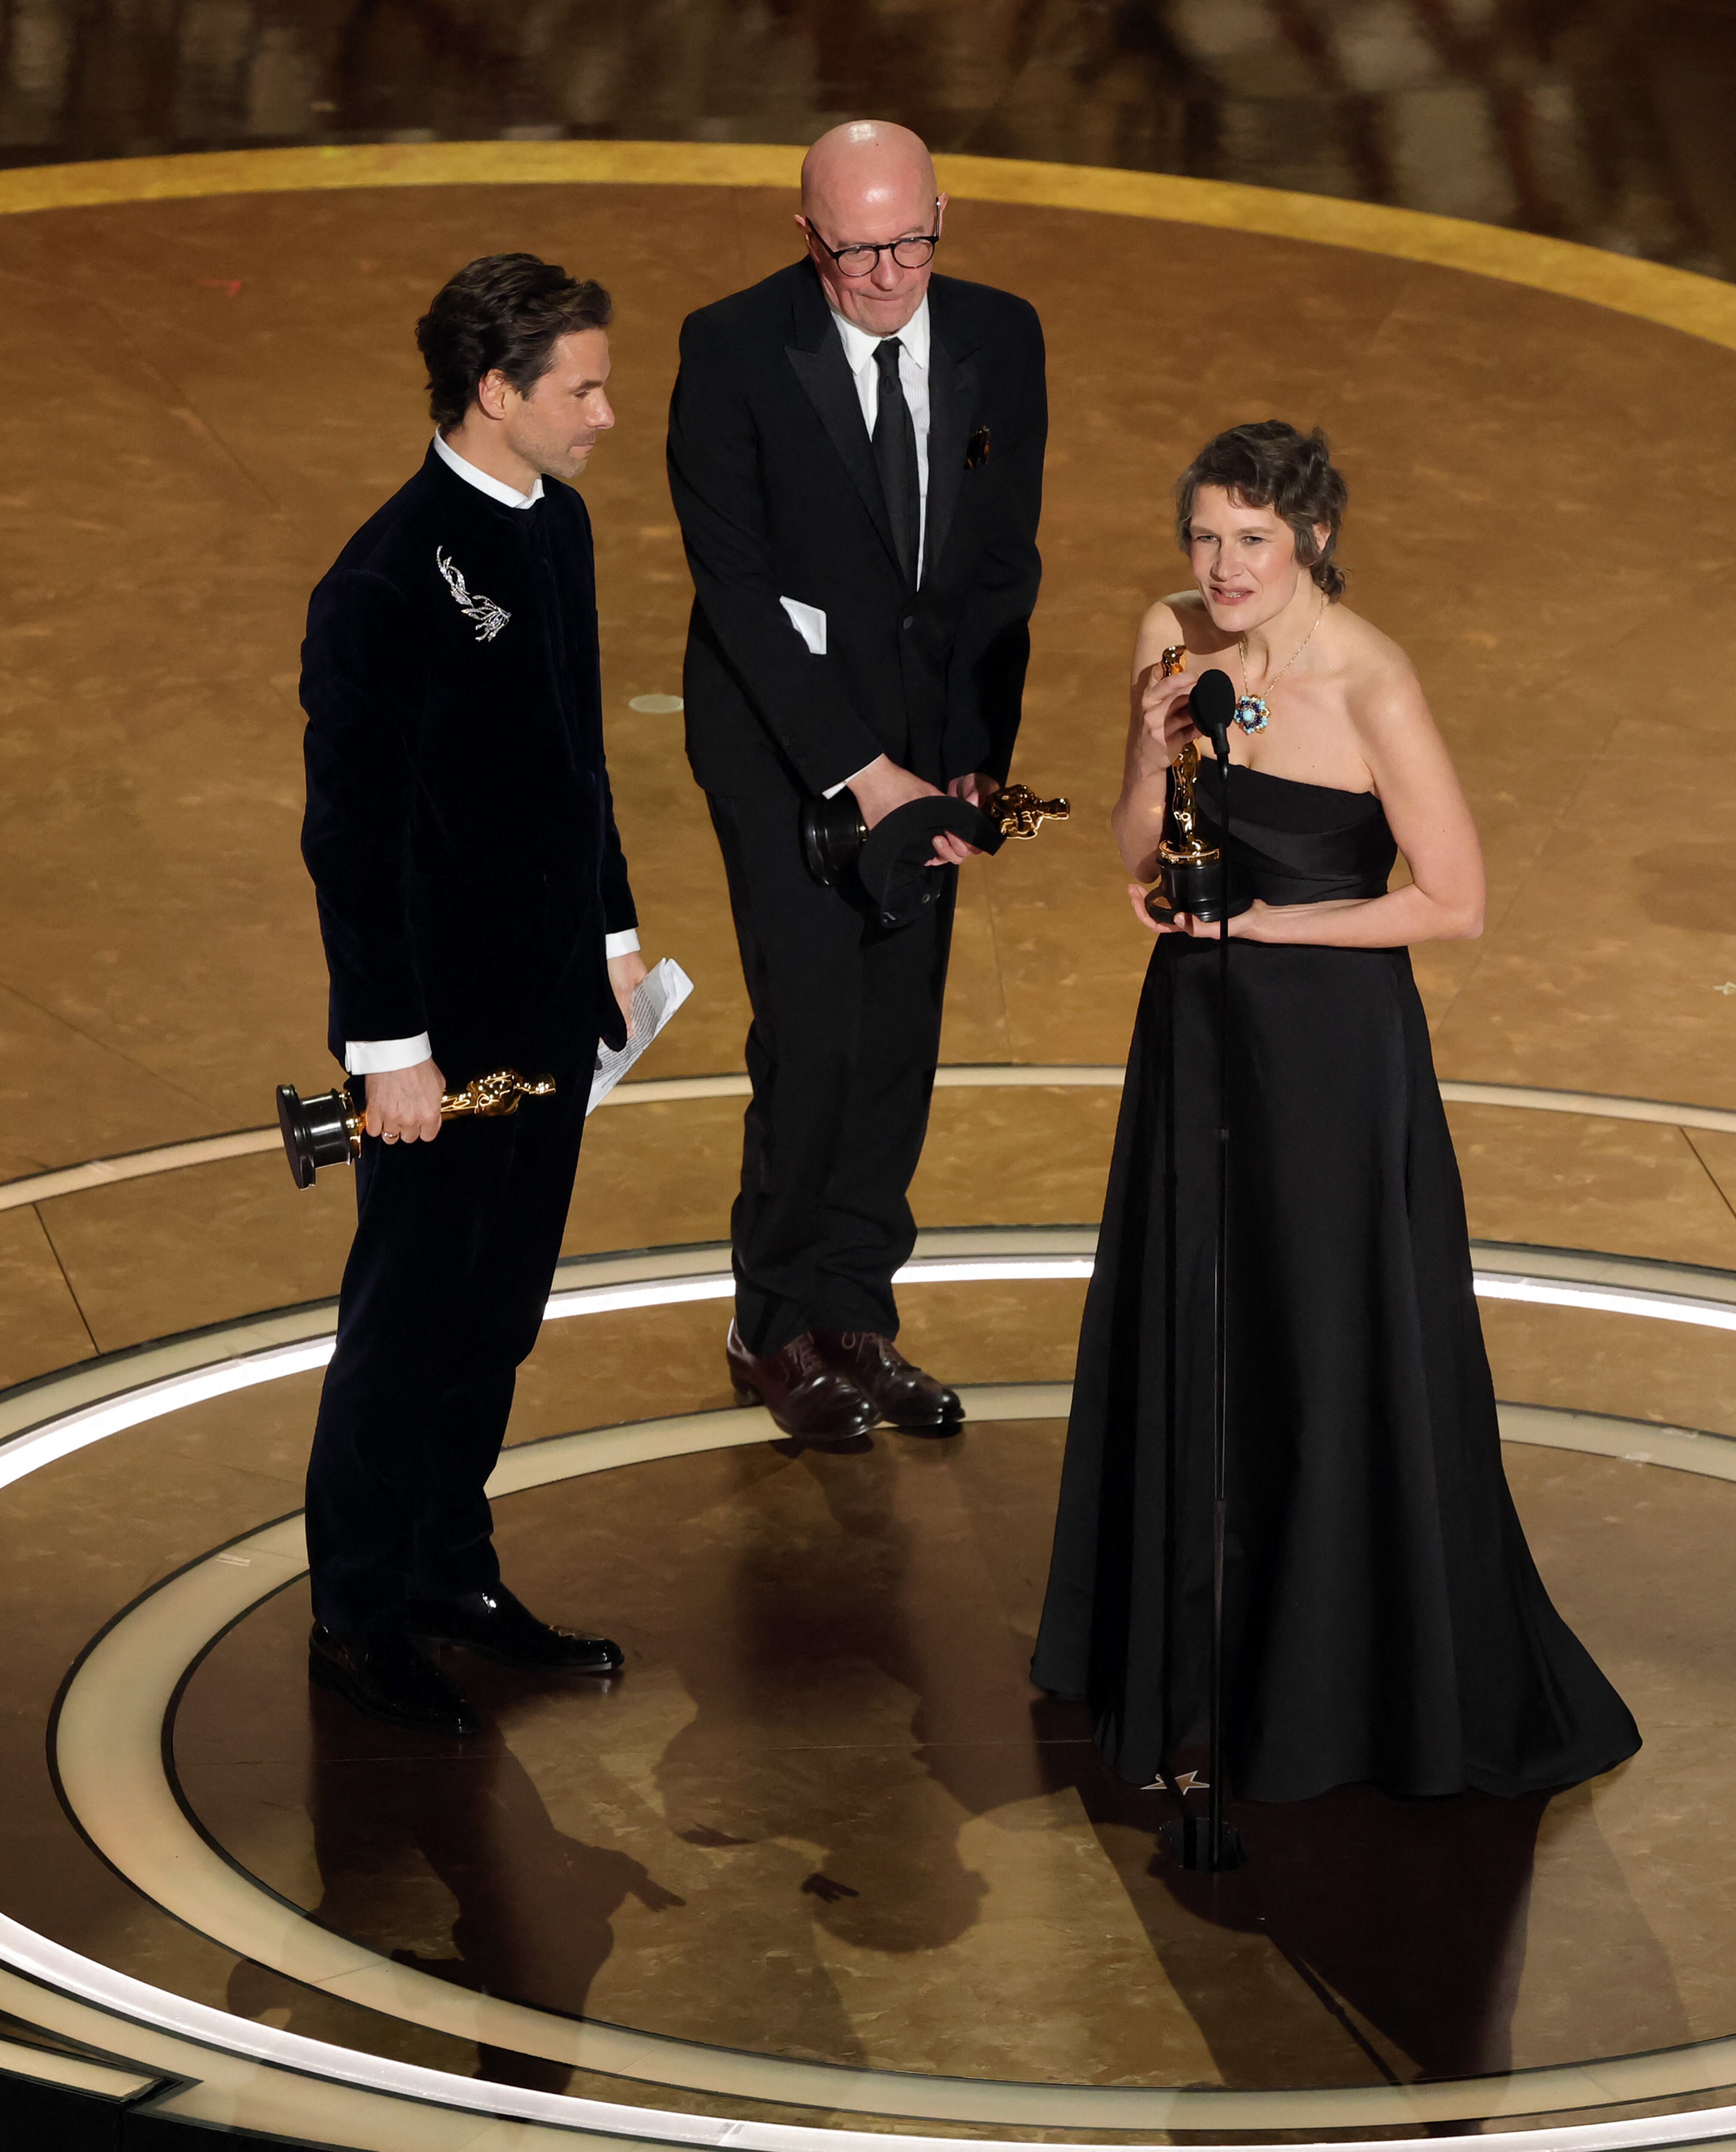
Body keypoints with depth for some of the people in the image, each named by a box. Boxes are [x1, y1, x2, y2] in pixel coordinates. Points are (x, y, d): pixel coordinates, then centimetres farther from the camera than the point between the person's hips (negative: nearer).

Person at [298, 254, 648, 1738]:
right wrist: (389, 1048, -19)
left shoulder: (557, 525, 5)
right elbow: (350, 833, -20)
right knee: (411, 1322, 4)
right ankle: (358, 1617, 17)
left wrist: (612, 930, 18)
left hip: (550, 1004, 8)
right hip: (442, 1026, -8)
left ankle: (454, 1573, 32)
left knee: (497, 1315, 18)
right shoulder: (390, 584, -22)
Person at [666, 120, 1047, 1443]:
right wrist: (857, 769, -21)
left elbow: (1004, 566, 2)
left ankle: (855, 1317, 17)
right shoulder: (734, 352, -15)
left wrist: (977, 759, -7)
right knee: (814, 1034, -8)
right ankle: (780, 1332, 8)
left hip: (928, 738, 4)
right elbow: (736, 581, -17)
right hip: (781, 732, -4)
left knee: (902, 1036, 5)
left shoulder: (1000, 341, -3)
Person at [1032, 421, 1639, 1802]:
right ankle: (1185, 1650, 33)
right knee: (1187, 1341, 16)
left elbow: (1456, 904, -17)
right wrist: (1155, 755, -15)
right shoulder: (1176, 639, -2)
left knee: (1340, 1359, 3)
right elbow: (1141, 857, 5)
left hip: (1333, 1044, -6)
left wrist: (1260, 920, -16)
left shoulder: (1374, 690, -21)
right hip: (1201, 1029, 6)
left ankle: (1344, 1688, 19)